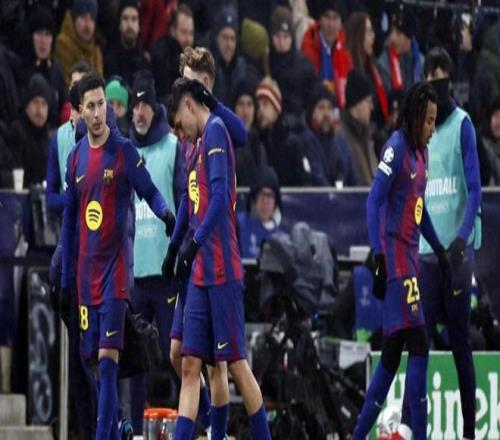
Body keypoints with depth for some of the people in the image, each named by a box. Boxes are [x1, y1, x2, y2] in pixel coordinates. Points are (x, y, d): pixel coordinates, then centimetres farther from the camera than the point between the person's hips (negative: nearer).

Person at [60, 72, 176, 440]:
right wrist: (66, 277, 17)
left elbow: (150, 192, -6)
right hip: (86, 271, 5)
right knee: (93, 359, 7)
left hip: (115, 267, -5)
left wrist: (166, 212, -29)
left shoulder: (124, 151, -5)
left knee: (107, 357, -12)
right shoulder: (75, 158, 11)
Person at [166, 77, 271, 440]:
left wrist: (194, 245, -23)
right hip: (201, 274, 9)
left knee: (237, 363, -3)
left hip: (222, 273, -9)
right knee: (190, 365, 2)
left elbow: (219, 197, -19)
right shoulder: (200, 145, 20)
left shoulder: (216, 131, -8)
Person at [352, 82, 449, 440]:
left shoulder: (421, 151, 14)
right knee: (418, 346, -11)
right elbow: (374, 201, -17)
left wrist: (439, 249, 27)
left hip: (410, 258, 9)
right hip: (395, 258, -9)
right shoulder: (397, 147, -12)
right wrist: (379, 258, -23)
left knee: (392, 354, 9)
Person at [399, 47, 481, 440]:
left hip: (457, 252, -4)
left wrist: (463, 239, -20)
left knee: (461, 345, 1)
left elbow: (474, 188, -8)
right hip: (424, 250, 4)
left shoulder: (462, 125, -2)